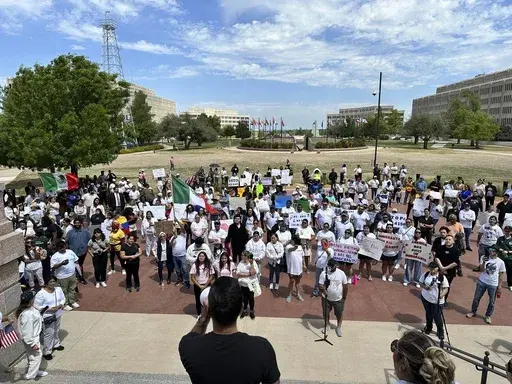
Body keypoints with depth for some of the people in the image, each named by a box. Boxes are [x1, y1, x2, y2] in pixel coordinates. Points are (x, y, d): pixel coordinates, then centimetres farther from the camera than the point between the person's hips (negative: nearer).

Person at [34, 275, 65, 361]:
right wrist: (50, 309, -26)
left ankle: (56, 344, 46)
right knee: (49, 334, 0)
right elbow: (37, 306, -20)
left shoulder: (58, 289, -6)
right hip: (47, 317, -6)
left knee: (56, 331, 23)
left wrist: (61, 305, -15)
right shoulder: (41, 294, -23)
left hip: (57, 315, 6)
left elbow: (63, 298, 6)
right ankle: (46, 352, 16)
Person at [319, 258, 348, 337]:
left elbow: (345, 286, -4)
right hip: (326, 298, 1)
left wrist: (344, 298, 0)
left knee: (339, 314, 13)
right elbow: (320, 285, -16)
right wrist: (323, 290, -37)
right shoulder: (324, 273, -14)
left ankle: (338, 327, 38)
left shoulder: (341, 273, -13)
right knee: (325, 313, 15)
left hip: (338, 299, 0)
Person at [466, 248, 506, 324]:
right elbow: (482, 269, -13)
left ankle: (488, 316, 29)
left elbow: (500, 275, 0)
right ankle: (473, 312, 29)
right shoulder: (484, 258, -6)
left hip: (493, 284, -1)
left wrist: (499, 286, 0)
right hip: (482, 282, 1)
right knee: (476, 298, 11)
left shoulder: (501, 262, -8)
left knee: (492, 302, 10)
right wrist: (484, 262, -30)